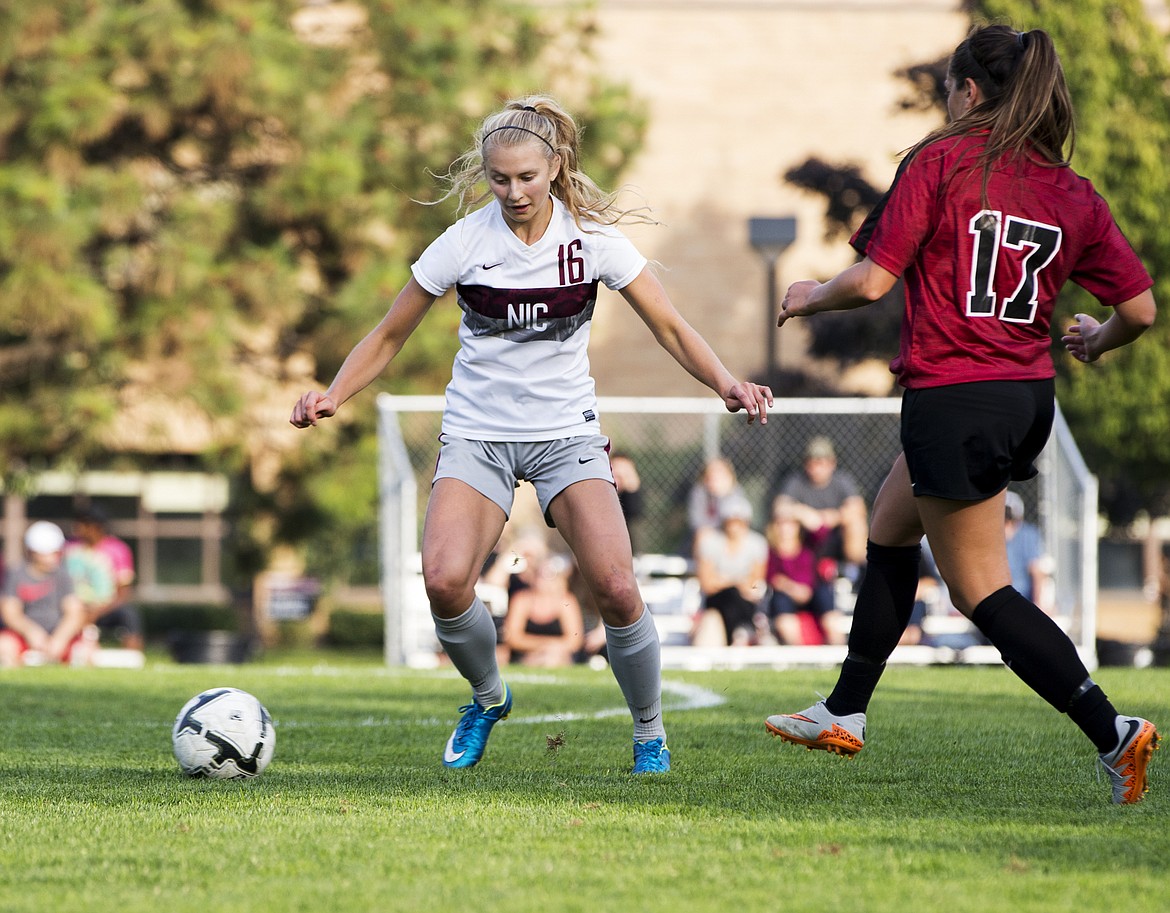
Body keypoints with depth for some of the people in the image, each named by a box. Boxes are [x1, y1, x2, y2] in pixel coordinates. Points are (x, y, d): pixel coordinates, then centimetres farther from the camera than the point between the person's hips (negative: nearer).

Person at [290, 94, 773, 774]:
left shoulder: (592, 237, -6)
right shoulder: (465, 243, -7)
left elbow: (671, 328, -2)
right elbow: (389, 337, 2)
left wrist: (725, 381, -20)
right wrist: (333, 395, -14)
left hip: (566, 433, 0)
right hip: (478, 432, 0)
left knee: (616, 589, -20)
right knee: (445, 581, -24)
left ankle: (650, 733, 5)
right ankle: (489, 698, 7)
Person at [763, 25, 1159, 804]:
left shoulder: (942, 162, -9)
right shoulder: (1073, 193, 4)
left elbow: (873, 281, -13)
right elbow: (1140, 308, 0)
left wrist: (812, 297, 8)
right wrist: (1097, 342, 22)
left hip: (953, 400, -7)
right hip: (1030, 398, 7)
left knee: (982, 592, -1)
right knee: (890, 529, 26)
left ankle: (1112, 731, -14)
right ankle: (846, 713, 34)